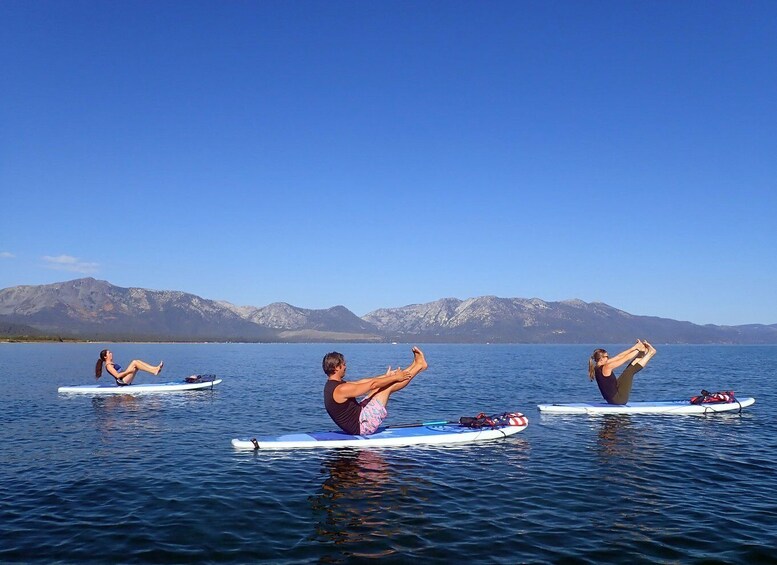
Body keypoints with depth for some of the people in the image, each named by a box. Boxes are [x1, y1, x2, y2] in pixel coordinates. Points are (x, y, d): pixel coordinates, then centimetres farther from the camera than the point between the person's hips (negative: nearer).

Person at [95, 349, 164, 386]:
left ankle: (156, 368, -14)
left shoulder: (112, 364, 24)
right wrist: (128, 371, -18)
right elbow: (117, 375, -18)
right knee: (134, 363, -18)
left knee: (137, 361, 0)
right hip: (121, 381, -9)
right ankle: (154, 371, -26)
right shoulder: (108, 365, -7)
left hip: (124, 380, 9)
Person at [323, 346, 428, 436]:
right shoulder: (342, 389, -26)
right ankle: (419, 365, 7)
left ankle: (416, 365, 17)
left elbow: (361, 382, 12)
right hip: (363, 426, -9)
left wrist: (386, 376, 16)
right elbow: (372, 384, -20)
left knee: (382, 386, 9)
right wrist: (395, 378, -8)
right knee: (388, 387, -7)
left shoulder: (331, 385, 4)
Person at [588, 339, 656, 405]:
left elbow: (618, 357, 8)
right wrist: (635, 348, 1)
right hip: (618, 399, -9)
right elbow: (625, 358, -12)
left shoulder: (598, 367, 4)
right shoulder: (606, 368, -22)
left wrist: (633, 348, 8)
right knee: (630, 370, -8)